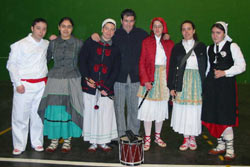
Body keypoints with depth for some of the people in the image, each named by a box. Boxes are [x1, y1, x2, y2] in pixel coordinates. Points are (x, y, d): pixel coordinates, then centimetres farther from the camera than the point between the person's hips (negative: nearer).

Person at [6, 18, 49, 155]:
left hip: (41, 85, 3)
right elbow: (11, 64, -2)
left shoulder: (47, 44, 9)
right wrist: (17, 84, -8)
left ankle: (37, 142, 22)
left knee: (38, 114, 8)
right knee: (20, 116, -1)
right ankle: (19, 145, 12)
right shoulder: (20, 45, -3)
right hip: (24, 85, -3)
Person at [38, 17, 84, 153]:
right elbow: (46, 59, 18)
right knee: (53, 110, 0)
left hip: (72, 80, -1)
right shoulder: (53, 43, 7)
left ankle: (67, 140, 16)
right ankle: (54, 140, 14)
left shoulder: (78, 43, 1)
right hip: (55, 79, 2)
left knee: (69, 110, 0)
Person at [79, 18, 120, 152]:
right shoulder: (91, 43, 5)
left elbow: (116, 69, 4)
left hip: (106, 87, 1)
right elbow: (82, 61, 2)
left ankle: (103, 142, 15)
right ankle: (93, 142, 16)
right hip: (90, 85, -1)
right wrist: (87, 78, -9)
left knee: (106, 114, 0)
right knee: (90, 113, 2)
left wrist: (107, 86, -6)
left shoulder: (115, 49, 8)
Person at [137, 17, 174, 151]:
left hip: (164, 79, 2)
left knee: (161, 108, 9)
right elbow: (142, 63, -3)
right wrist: (145, 81, -12)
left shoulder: (170, 44, 8)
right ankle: (147, 138, 10)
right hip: (149, 78, -2)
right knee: (148, 108, -1)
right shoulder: (146, 42, 2)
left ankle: (157, 136, 24)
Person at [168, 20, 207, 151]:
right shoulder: (177, 47, 6)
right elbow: (172, 68, 4)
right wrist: (172, 86, -1)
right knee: (182, 110, 3)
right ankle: (185, 138, 17)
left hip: (197, 81, 0)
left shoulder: (201, 47, 5)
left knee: (194, 110, 4)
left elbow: (205, 67, 5)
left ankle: (192, 137, 21)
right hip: (182, 82, 1)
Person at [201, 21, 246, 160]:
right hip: (211, 85, 5)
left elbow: (241, 66, -6)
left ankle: (230, 149, 8)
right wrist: (206, 83, 8)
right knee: (213, 116, 7)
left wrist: (224, 73, -15)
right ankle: (221, 145, 22)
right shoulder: (209, 48, 13)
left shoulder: (232, 46, -1)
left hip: (226, 85, -5)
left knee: (225, 117, -5)